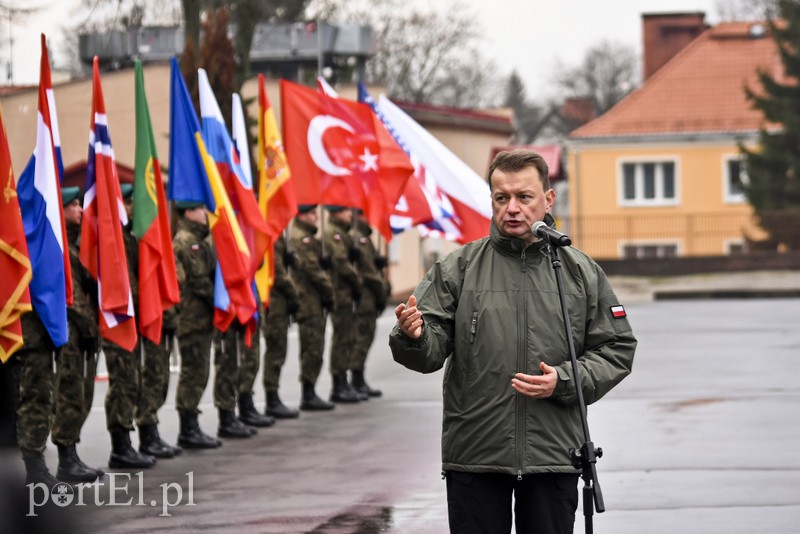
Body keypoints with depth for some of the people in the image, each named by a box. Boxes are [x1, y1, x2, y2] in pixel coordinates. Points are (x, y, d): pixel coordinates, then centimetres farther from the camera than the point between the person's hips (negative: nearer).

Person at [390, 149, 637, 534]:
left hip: (553, 457, 1)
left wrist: (563, 381, -9)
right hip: (473, 457, -1)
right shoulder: (458, 269, 2)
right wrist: (414, 337, -26)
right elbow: (431, 352, -2)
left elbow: (616, 350, 7)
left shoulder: (581, 272, 6)